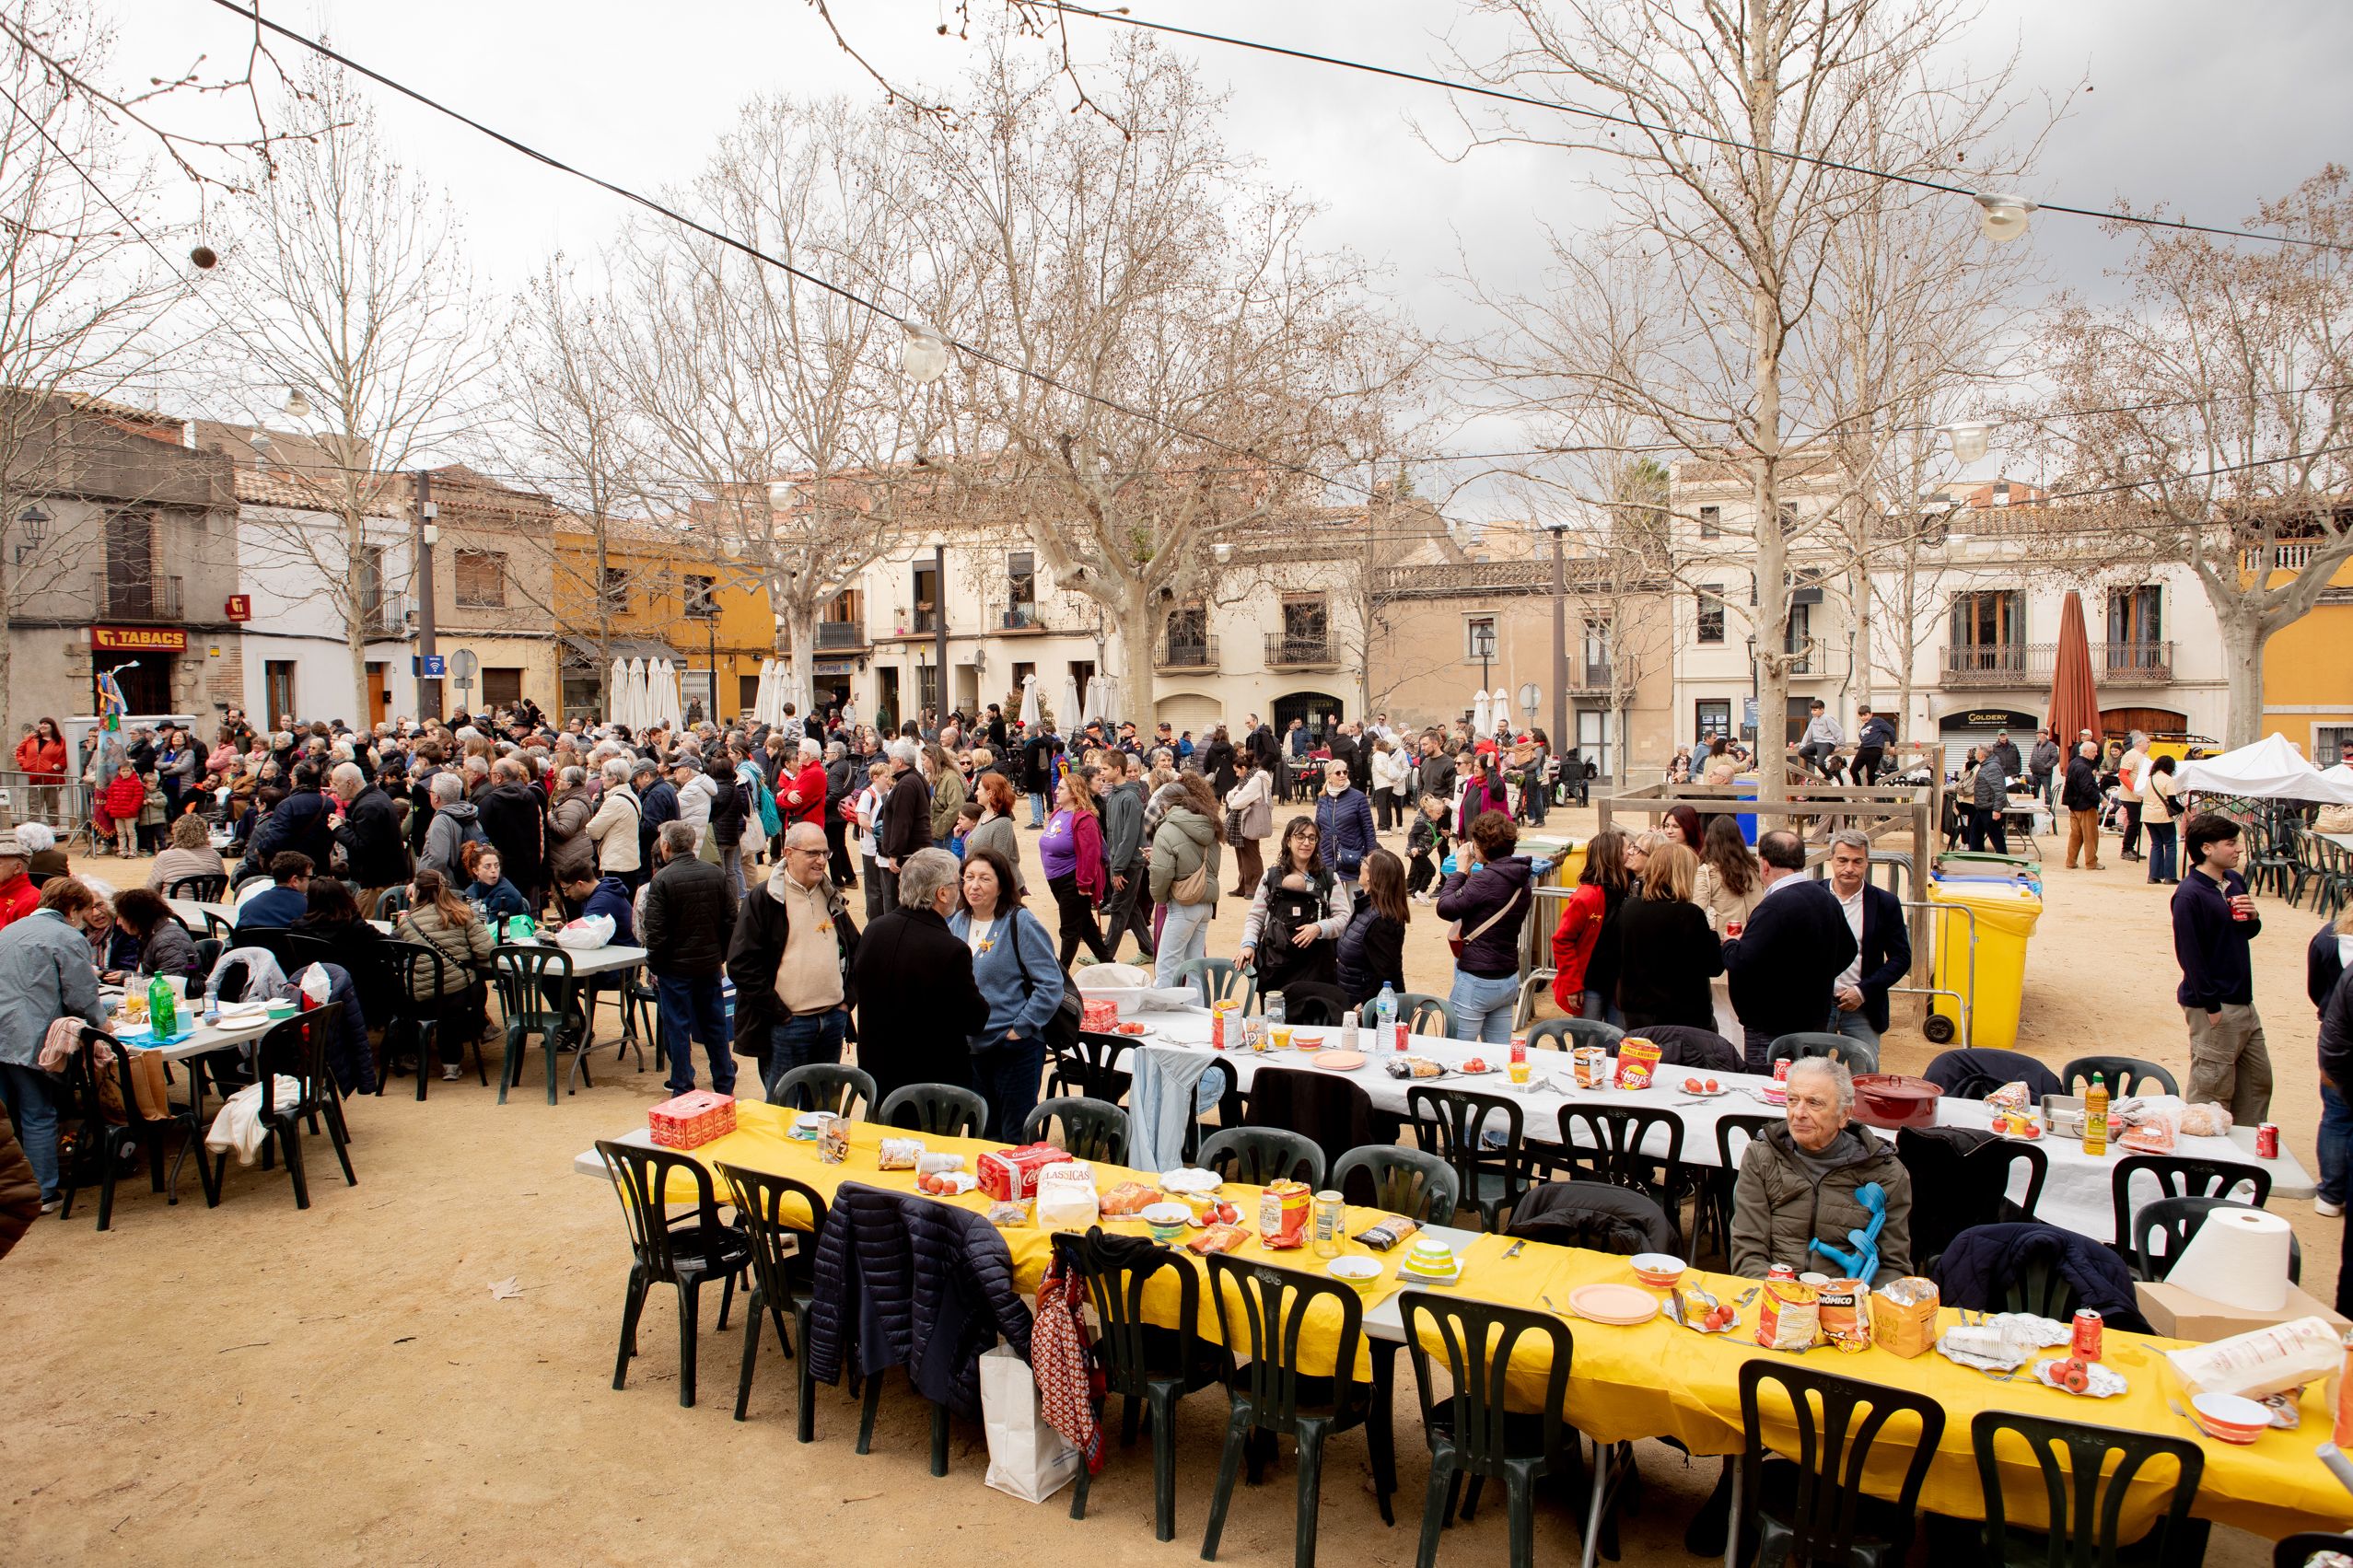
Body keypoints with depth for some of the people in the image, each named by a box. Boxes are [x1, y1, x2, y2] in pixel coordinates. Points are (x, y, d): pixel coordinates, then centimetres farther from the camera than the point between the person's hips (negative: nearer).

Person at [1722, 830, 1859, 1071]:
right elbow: (1848, 949, 20)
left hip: (1772, 1030, -9)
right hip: (1815, 1021, 9)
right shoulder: (1827, 899, 6)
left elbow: (1742, 963, -27)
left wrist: (1730, 944, -6)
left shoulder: (1774, 907, -23)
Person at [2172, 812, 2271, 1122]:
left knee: (2258, 1079, 18)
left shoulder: (2235, 881, 8)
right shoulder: (2189, 895, -18)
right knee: (2212, 1089, -1)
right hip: (2213, 1006, -9)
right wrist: (2211, 1006, -19)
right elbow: (2189, 954, -19)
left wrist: (2253, 918, -3)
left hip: (2242, 1000, 9)